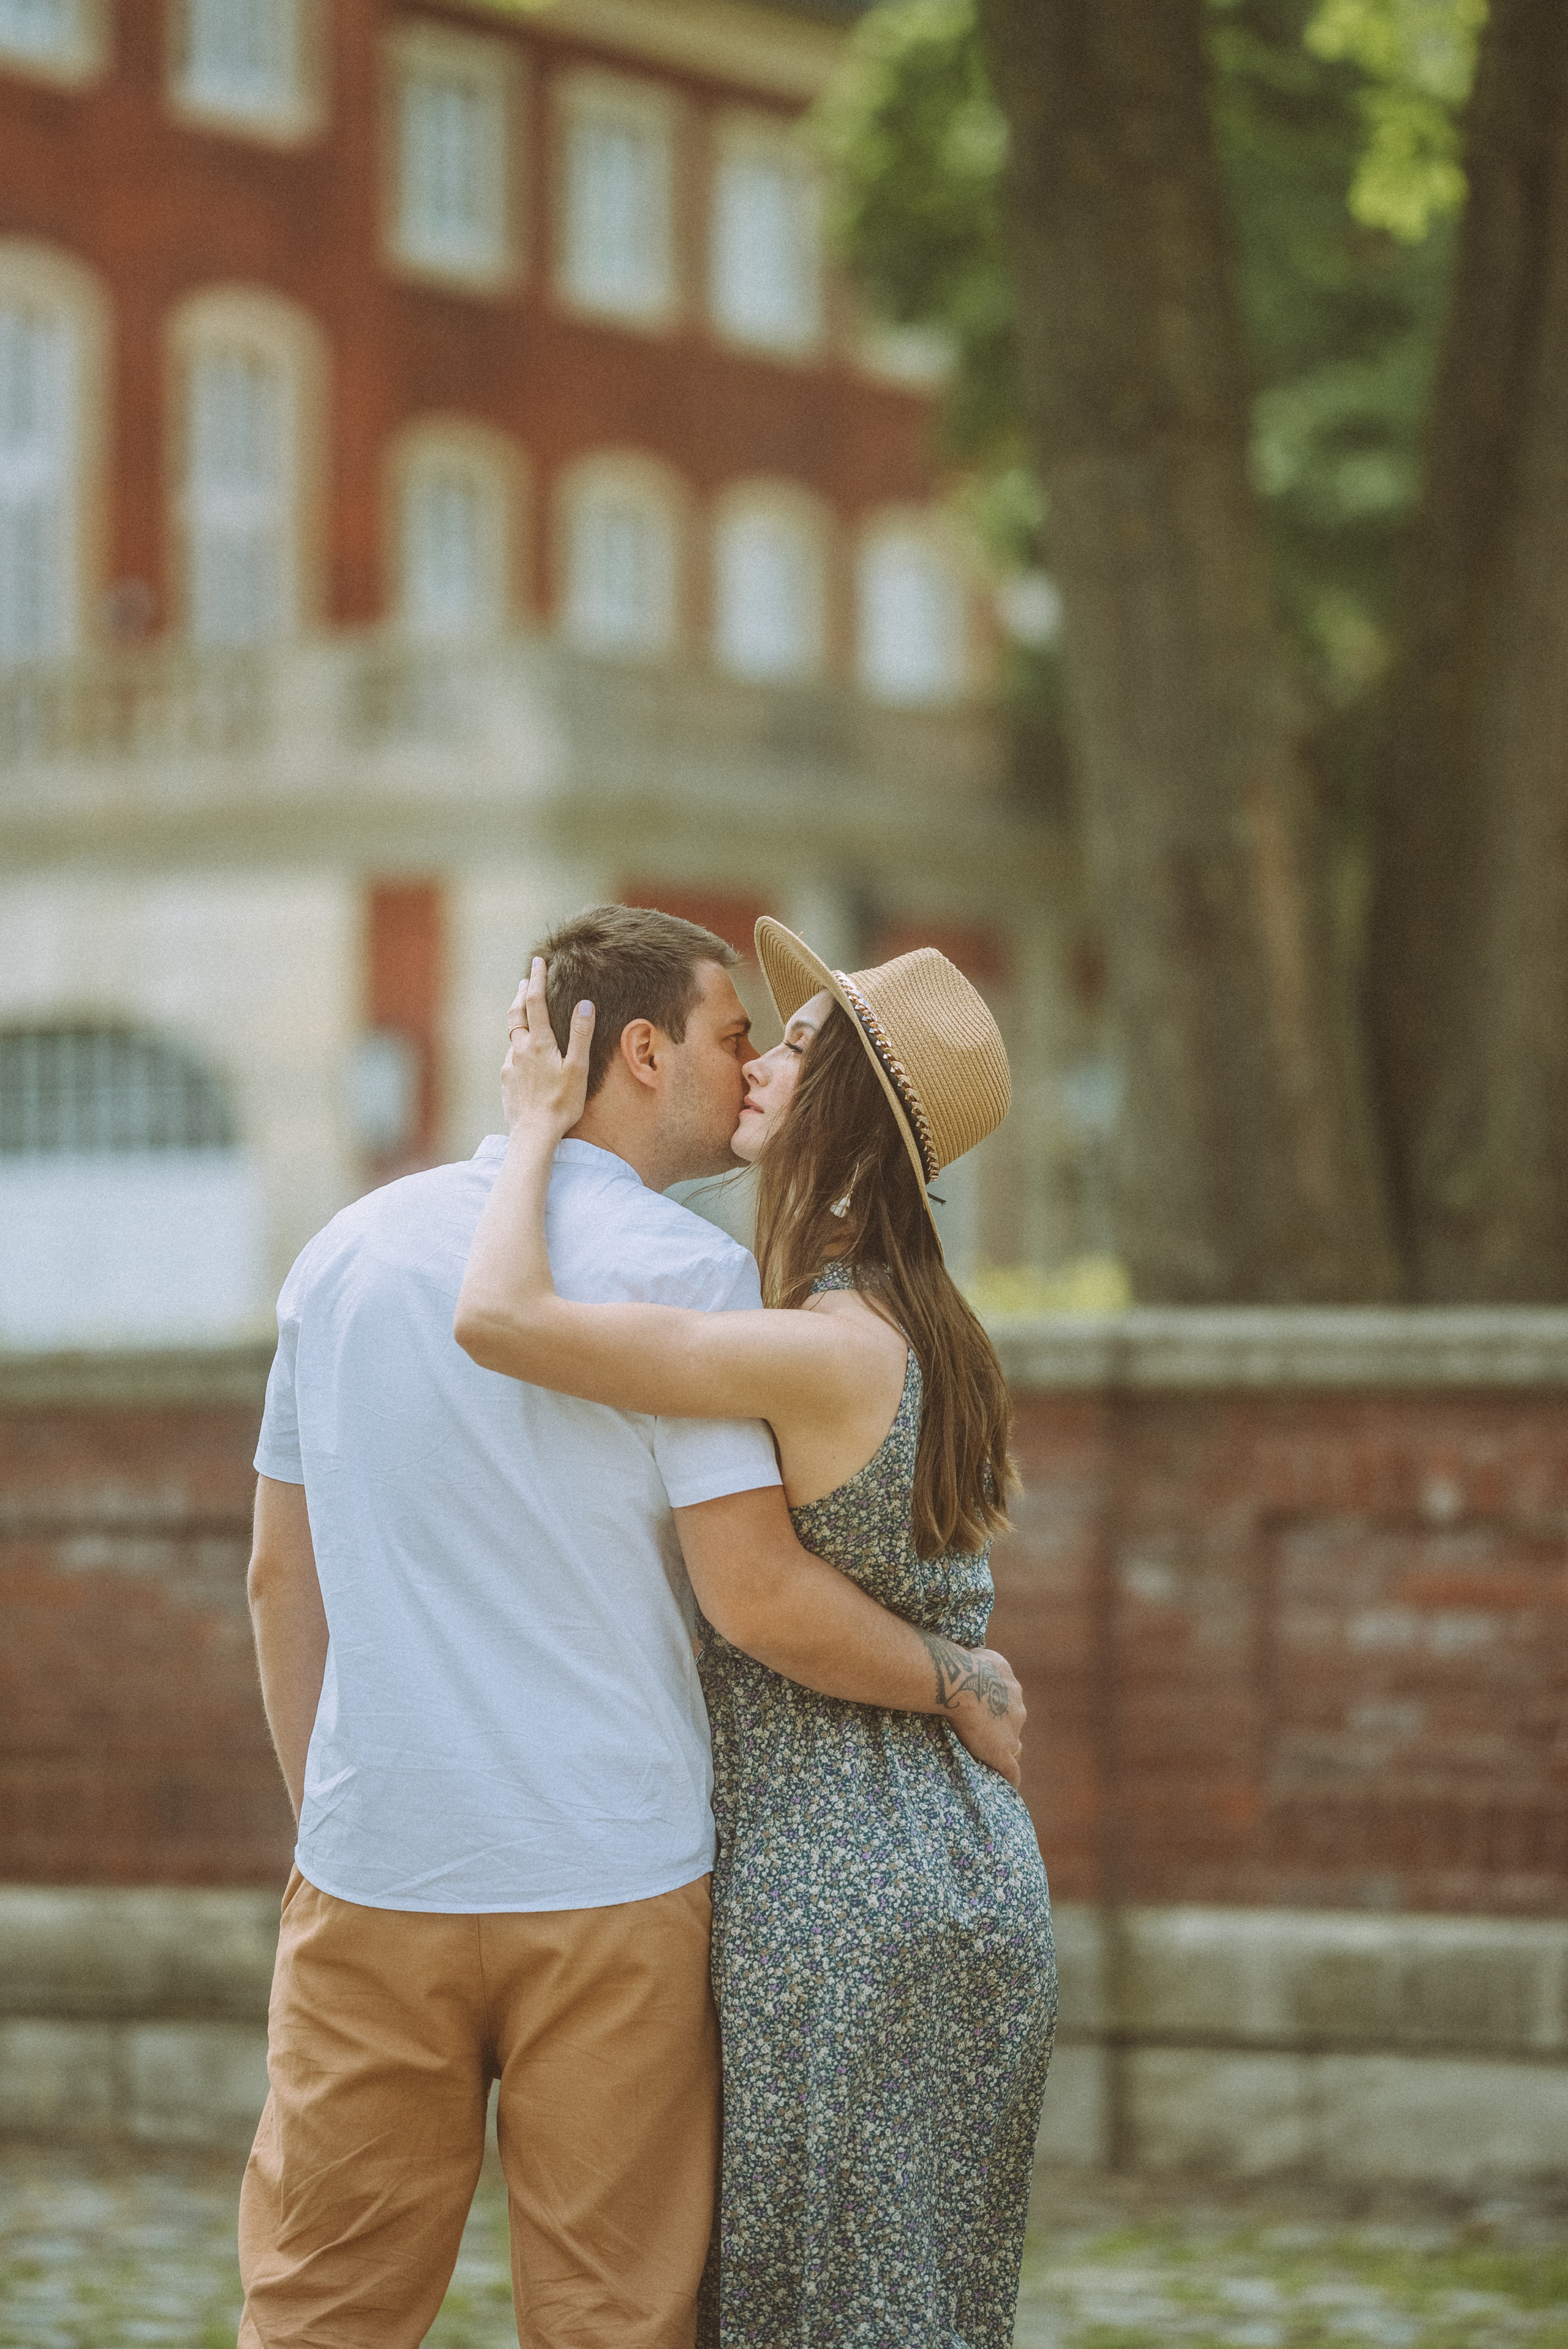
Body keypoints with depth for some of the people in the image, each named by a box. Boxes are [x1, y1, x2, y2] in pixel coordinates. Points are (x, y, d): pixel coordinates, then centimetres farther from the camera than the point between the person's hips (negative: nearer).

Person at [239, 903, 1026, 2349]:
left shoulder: (350, 1250, 9)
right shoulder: (681, 1269, -8)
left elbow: (281, 1573, 15)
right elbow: (755, 1595, -14)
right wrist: (959, 1687, 2)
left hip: (372, 1871, 5)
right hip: (610, 1883, -4)